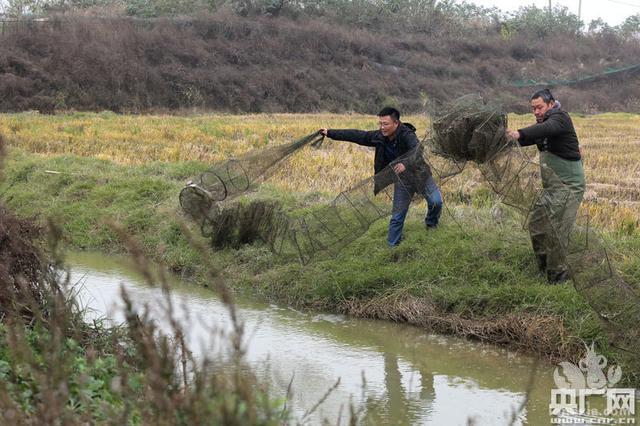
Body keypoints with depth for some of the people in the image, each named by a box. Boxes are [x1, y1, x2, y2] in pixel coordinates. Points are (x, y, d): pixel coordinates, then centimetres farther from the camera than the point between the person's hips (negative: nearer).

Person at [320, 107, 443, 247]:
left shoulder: (407, 135, -29)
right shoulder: (379, 137, -12)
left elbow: (417, 149, -47)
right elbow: (357, 135, -5)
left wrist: (406, 163, -66)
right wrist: (330, 133, -3)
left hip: (419, 175, -3)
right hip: (401, 180, 3)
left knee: (436, 201, -12)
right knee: (397, 216, 2)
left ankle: (431, 225, 18)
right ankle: (392, 246, 14)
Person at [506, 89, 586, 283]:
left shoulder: (560, 118, -13)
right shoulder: (544, 122, 16)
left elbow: (546, 129, -33)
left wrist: (520, 134, -50)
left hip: (568, 185, -10)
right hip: (551, 187, 10)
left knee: (556, 230, -12)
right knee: (536, 222, 12)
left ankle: (558, 274, -3)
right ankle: (544, 267, 24)